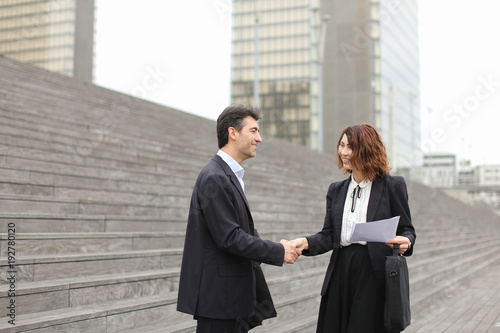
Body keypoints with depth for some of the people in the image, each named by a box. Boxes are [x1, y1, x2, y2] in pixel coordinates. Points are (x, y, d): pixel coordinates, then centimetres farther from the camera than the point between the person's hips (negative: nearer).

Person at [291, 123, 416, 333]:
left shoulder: (392, 186, 2)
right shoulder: (336, 190, 15)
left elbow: (407, 229, 3)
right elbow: (329, 236, 10)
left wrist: (405, 242, -20)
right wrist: (306, 243, -9)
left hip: (375, 273, -4)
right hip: (341, 271, 4)